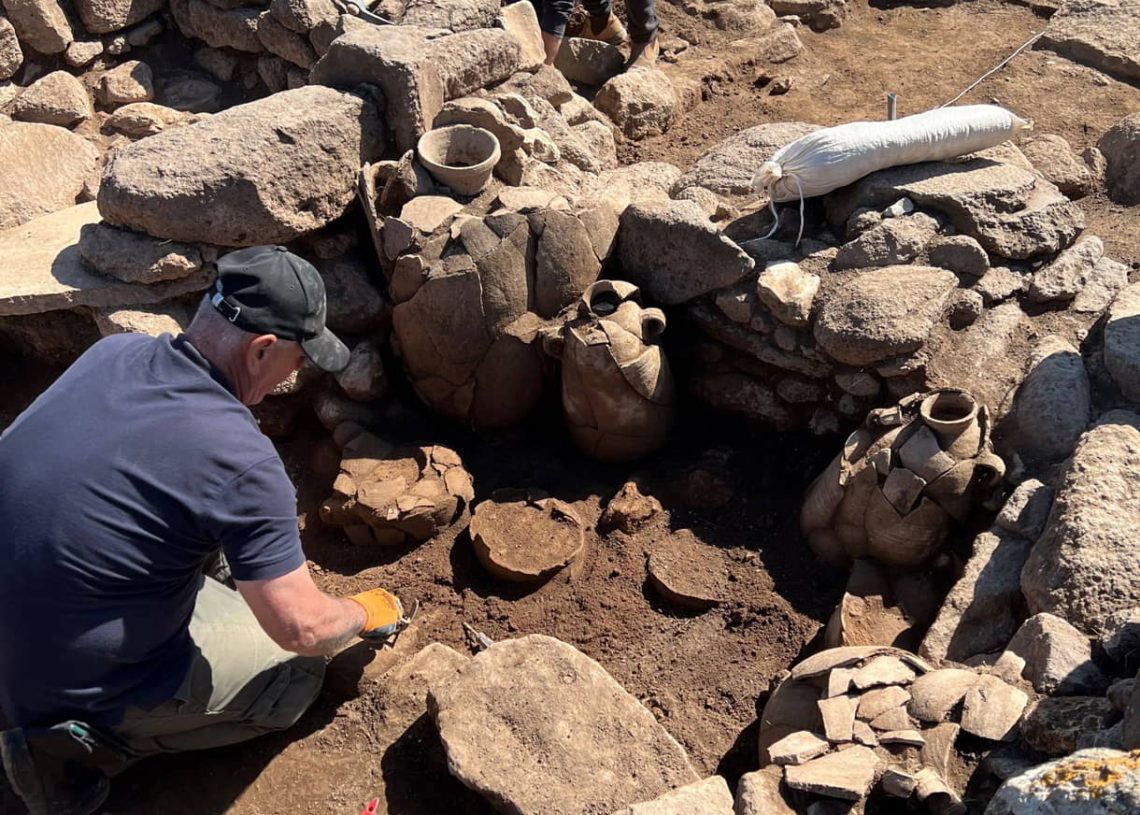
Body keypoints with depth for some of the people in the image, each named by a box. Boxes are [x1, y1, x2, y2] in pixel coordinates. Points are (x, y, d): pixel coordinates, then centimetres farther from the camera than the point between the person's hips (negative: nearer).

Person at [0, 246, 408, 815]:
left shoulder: (111, 352, -6)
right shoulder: (240, 460, -28)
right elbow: (303, 629, -21)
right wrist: (365, 614, 3)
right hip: (81, 682, -7)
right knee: (298, 674, 9)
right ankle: (91, 748, 4)